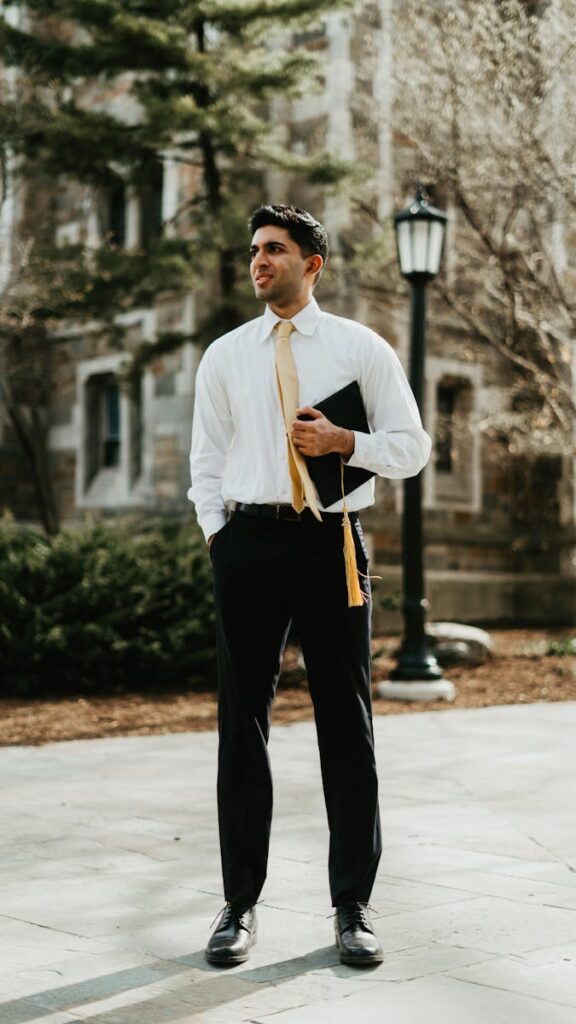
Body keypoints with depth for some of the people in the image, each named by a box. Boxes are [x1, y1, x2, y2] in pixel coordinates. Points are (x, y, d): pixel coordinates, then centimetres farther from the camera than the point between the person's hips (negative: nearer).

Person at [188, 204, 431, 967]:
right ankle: (240, 903, 15)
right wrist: (218, 537, -1)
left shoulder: (362, 348, 4)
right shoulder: (225, 355, 10)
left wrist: (343, 441, -13)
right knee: (242, 724, 5)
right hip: (248, 541, 2)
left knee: (347, 725, 4)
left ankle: (353, 906, 15)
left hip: (332, 540, -1)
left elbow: (411, 447, 3)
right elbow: (207, 460, 11)